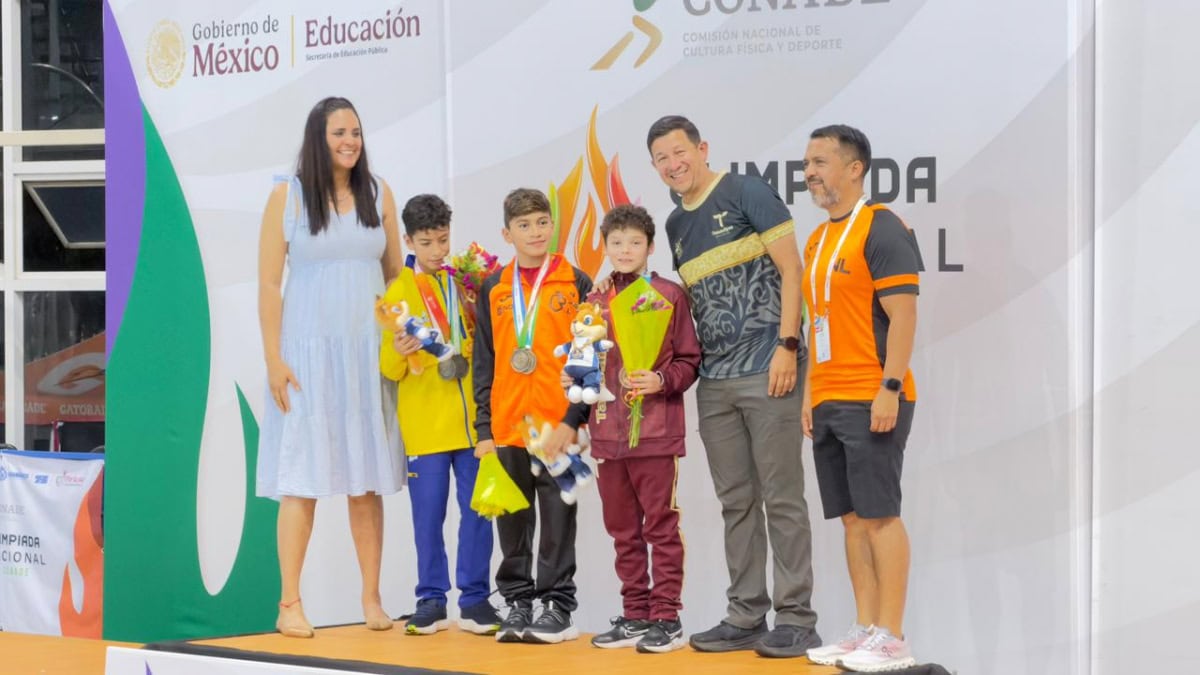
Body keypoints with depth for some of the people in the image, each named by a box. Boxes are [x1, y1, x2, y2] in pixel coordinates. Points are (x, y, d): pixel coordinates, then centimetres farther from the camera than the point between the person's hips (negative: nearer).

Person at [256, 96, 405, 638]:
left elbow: (397, 277, 13)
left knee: (368, 479, 4)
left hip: (368, 351, 3)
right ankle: (290, 604, 1)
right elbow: (269, 283, -3)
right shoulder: (288, 196, -1)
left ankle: (372, 599, 10)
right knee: (302, 480, -2)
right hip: (309, 350, -3)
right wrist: (273, 360, -9)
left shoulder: (378, 196, 8)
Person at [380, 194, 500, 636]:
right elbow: (389, 368, -1)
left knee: (477, 510, 1)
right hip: (423, 425, -2)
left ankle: (475, 600, 8)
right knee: (428, 514, 1)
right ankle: (432, 600, 11)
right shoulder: (399, 292, 2)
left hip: (470, 420, 2)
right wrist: (399, 353, -22)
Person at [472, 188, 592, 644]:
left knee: (557, 519, 1)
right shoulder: (493, 289, 10)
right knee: (512, 521, 8)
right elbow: (483, 363, 10)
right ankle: (518, 602, 16)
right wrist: (484, 429, 4)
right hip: (506, 429, 3)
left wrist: (573, 419, -10)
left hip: (558, 429, -3)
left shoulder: (575, 283, 1)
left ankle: (558, 607, 7)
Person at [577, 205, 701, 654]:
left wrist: (661, 380, -18)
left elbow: (688, 360, -2)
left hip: (655, 431, -5)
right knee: (622, 530, 11)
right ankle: (635, 616, 18)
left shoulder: (670, 295, -2)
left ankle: (667, 618, 4)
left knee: (661, 527, -1)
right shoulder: (595, 301, 11)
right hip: (607, 432, 5)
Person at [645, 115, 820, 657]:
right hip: (714, 382, 7)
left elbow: (790, 269, -8)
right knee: (736, 504, 10)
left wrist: (787, 344, -14)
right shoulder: (675, 226, 16)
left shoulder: (747, 194, -4)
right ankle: (745, 617, 16)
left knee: (782, 499, -5)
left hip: (767, 373, -7)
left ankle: (796, 618, 0)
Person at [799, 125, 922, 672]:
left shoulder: (881, 228, -9)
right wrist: (811, 392, 17)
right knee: (852, 517, 9)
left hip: (870, 401, -8)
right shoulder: (817, 239, 17)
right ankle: (865, 628, 15)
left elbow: (903, 315, -14)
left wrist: (890, 389, -20)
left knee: (880, 514, -6)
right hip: (828, 402, 8)